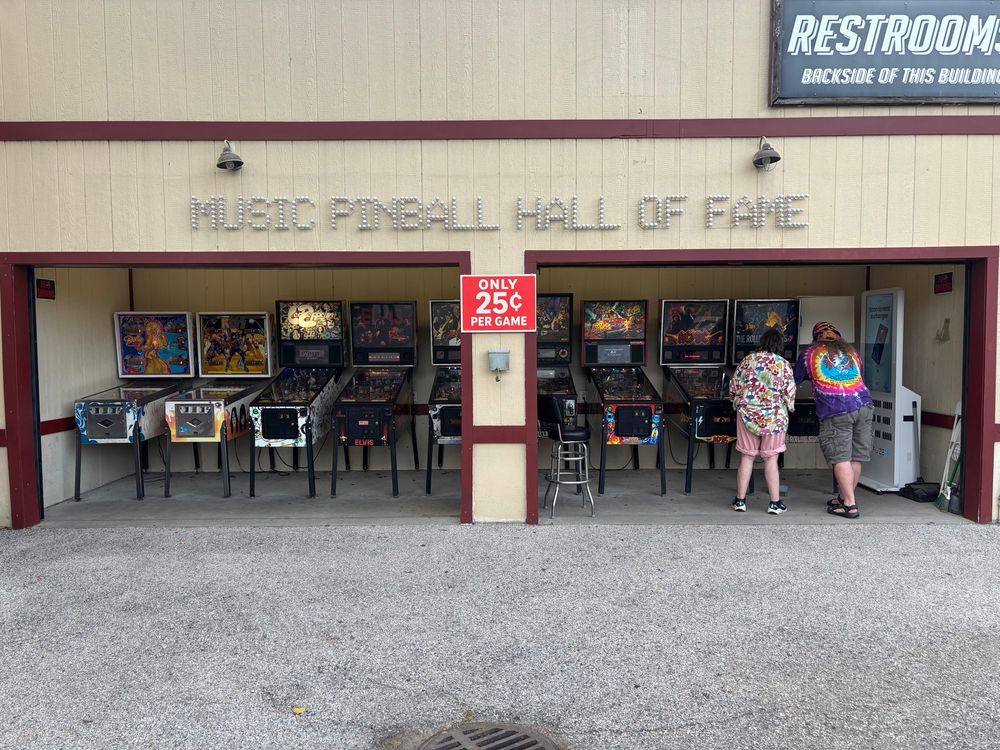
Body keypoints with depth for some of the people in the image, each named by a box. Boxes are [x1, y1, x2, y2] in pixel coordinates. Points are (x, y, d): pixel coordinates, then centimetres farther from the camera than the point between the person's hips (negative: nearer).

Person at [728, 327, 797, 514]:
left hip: (747, 416, 2)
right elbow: (790, 395, -4)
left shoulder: (748, 360, 1)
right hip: (773, 419, -1)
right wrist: (787, 409, 15)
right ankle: (775, 503, 12)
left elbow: (733, 389, 3)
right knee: (771, 459, 7)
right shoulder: (783, 364, -4)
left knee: (746, 457, 10)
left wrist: (740, 403, 21)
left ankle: (740, 500, 13)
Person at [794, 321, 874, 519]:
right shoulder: (851, 351, 23)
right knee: (856, 458, 10)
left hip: (836, 412, -5)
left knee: (841, 459, -3)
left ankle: (850, 505, -4)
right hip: (863, 405, 5)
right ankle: (845, 498, 21)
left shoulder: (809, 354, 11)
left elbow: (793, 382, 19)